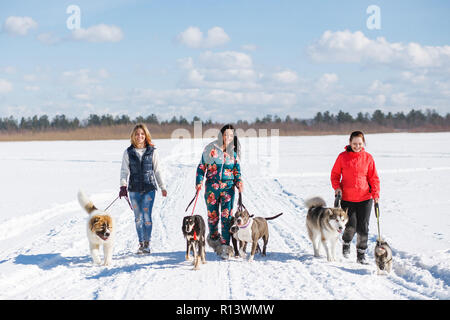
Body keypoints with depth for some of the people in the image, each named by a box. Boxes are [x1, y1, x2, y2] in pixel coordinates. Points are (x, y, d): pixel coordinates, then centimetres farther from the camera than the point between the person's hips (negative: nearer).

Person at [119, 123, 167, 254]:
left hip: (149, 188, -2)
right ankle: (141, 243, 14)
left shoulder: (152, 151, 3)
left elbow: (157, 170, 8)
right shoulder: (128, 152, 6)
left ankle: (147, 243, 2)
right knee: (138, 217, 5)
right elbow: (124, 170, 6)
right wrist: (123, 186, -7)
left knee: (147, 216, -9)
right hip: (134, 189, 2)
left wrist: (162, 187, 7)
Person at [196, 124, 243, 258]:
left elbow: (237, 170, 16)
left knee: (227, 216, -9)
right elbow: (202, 166, 6)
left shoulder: (233, 151, 9)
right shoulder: (211, 149, 1)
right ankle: (213, 236, 33)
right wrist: (199, 182, -5)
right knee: (213, 216, 3)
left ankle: (225, 246, -8)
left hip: (228, 186, 1)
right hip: (212, 186, -1)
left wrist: (239, 182, -1)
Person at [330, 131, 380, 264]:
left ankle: (361, 255, 12)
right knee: (351, 226, -7)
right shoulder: (342, 157, 0)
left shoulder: (368, 158, 3)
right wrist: (337, 187, -8)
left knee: (363, 227, -1)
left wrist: (376, 193, -5)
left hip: (365, 198, 1)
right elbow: (335, 174, 8)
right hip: (347, 198, -1)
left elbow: (373, 177, 6)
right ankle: (346, 243, 26)